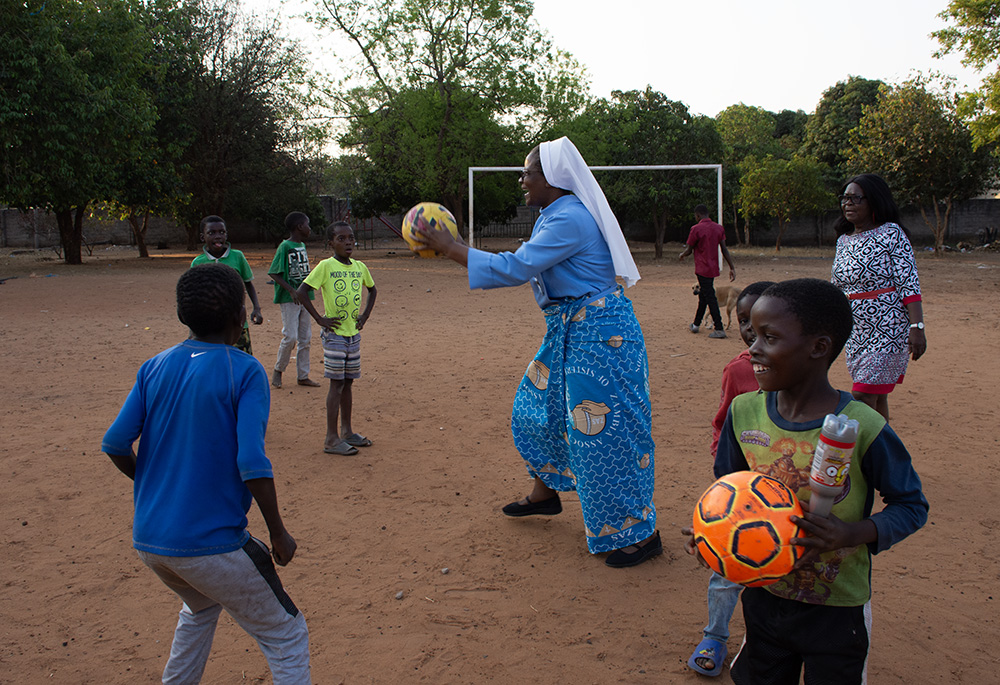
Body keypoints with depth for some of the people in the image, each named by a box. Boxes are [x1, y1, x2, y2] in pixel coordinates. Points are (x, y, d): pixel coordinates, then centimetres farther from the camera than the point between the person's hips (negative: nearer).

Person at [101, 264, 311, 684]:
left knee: (203, 605, 36)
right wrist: (278, 535, -9)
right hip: (211, 543, -7)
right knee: (286, 637, 8)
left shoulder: (155, 367, 4)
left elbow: (116, 444, 1)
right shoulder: (245, 372, -12)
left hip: (147, 539, 7)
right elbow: (251, 464, -20)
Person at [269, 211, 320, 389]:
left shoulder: (302, 246, 11)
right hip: (289, 299, -8)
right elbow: (273, 273, -15)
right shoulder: (284, 247, -12)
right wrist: (291, 290, -23)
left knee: (305, 338, 8)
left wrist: (310, 288, 13)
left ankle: (303, 376, 16)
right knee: (290, 336, -10)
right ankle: (278, 370, 12)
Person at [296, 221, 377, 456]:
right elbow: (302, 291, -13)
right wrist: (320, 319, -13)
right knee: (337, 384, -4)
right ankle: (331, 439, 2)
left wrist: (365, 315, 12)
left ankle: (346, 432, 23)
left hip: (353, 333, 6)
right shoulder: (326, 266, -10)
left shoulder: (360, 267, 6)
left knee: (348, 383, 12)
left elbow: (372, 289, 24)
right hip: (334, 333, -5)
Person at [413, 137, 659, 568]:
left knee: (603, 432, -5)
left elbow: (515, 268, -25)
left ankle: (642, 533, 8)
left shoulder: (569, 218, -22)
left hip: (598, 334, -11)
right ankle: (545, 493, 41)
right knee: (541, 406, 21)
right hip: (568, 331, 11)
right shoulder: (555, 215, 11)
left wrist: (450, 248, -19)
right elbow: (529, 268, 17)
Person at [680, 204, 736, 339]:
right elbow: (724, 249, 3)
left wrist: (681, 256, 15)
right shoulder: (719, 228, 6)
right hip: (713, 268, 7)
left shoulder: (696, 229, -12)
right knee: (703, 296, 18)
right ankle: (696, 325, 29)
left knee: (710, 298, -7)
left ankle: (719, 329, -9)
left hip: (702, 269, -7)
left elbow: (688, 250, -7)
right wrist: (732, 267, 4)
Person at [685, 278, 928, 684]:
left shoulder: (862, 428, -21)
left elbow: (911, 505, -9)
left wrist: (856, 534, -26)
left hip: (837, 609, -3)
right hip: (764, 595, 4)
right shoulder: (744, 412, -8)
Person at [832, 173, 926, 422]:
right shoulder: (843, 240, 11)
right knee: (876, 397, 14)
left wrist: (917, 327, -21)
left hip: (888, 329, -6)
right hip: (856, 332, 7)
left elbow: (910, 284, -14)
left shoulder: (891, 234, -9)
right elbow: (837, 288, 19)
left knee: (863, 396, -11)